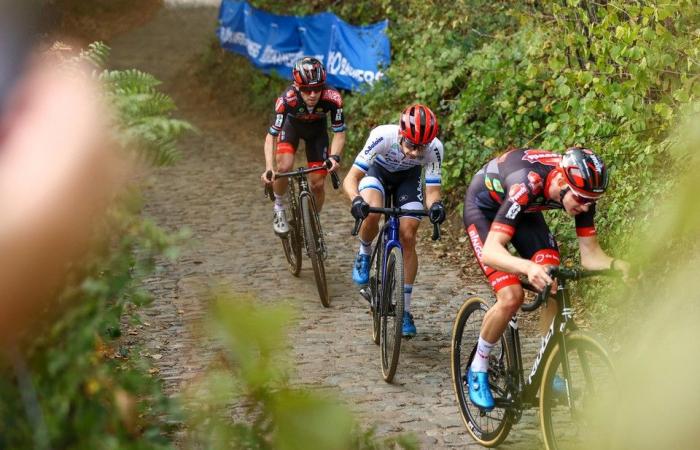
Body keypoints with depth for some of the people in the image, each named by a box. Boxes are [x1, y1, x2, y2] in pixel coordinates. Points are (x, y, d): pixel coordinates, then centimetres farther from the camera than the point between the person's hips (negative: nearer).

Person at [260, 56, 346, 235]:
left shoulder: (332, 98, -37)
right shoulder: (287, 99, -40)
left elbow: (339, 132, -25)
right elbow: (271, 136, -34)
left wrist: (334, 157, -43)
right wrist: (268, 168, -46)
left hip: (317, 129, 1)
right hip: (292, 125, -1)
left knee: (317, 184, -3)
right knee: (284, 167, -27)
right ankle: (279, 210, 0)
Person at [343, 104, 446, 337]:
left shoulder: (434, 148, -33)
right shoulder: (383, 136, -39)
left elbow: (432, 190, -26)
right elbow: (350, 179, -36)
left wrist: (435, 205, -50)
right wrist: (356, 199, -57)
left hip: (408, 177, 1)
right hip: (378, 170, -1)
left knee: (407, 238, -10)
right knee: (372, 212, -33)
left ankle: (405, 310, 1)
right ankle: (364, 254, 0)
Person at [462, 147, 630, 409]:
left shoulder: (581, 189, -25)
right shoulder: (526, 186, -43)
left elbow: (590, 255, -19)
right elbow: (491, 251, -49)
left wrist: (616, 264, -41)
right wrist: (527, 267, -67)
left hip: (526, 210, 6)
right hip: (483, 207, -6)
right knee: (511, 297, -20)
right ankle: (478, 370, 2)